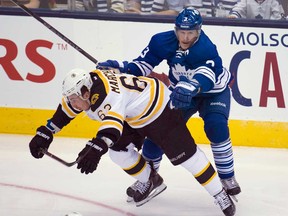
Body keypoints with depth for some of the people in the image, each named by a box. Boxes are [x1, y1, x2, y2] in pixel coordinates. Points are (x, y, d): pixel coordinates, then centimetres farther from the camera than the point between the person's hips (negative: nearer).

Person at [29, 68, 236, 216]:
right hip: (134, 117, 9)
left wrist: (96, 148, -73)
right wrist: (45, 133, 4)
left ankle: (220, 194, 2)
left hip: (161, 109, -9)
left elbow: (112, 124, -58)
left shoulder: (106, 96, -39)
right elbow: (65, 111, 5)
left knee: (185, 154, -9)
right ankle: (150, 181, 21)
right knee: (117, 147, 0)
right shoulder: (83, 86, -12)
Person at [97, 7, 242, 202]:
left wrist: (191, 87, -73)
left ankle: (228, 178, -10)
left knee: (216, 127, -27)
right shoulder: (164, 41, -21)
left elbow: (206, 77, -53)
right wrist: (123, 67, -30)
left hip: (214, 92, -4)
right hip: (181, 92, 4)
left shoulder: (206, 48, -36)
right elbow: (144, 62, -12)